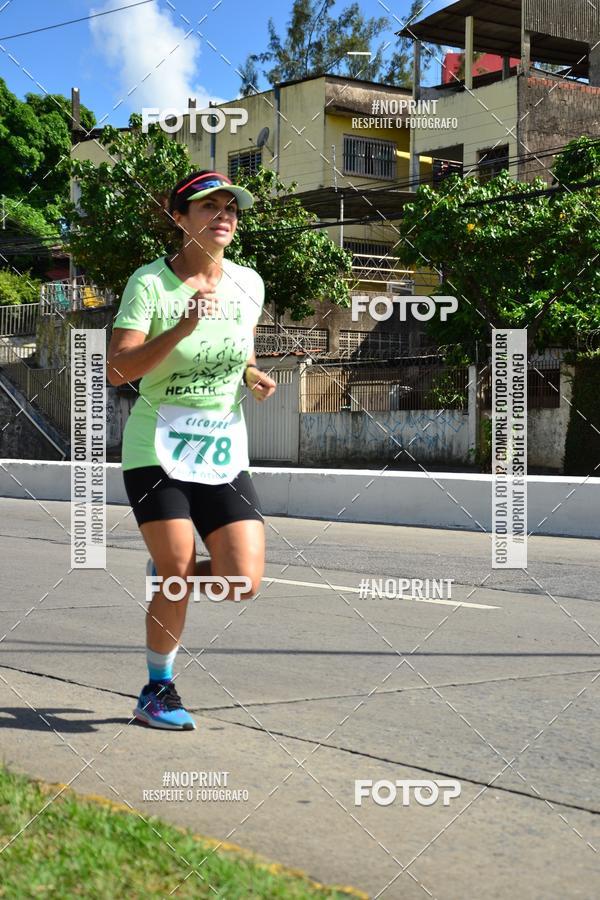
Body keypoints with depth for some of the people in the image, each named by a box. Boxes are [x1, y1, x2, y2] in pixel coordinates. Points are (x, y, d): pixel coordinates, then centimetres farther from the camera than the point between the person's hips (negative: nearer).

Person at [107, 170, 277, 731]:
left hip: (225, 452, 4)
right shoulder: (150, 282, -10)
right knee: (179, 572, -7)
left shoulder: (248, 283, 5)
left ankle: (164, 572, 26)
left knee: (242, 582, -7)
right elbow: (117, 370, -19)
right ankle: (158, 691, 16)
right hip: (157, 449, -4)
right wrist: (182, 328, -30)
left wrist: (253, 375, 2)